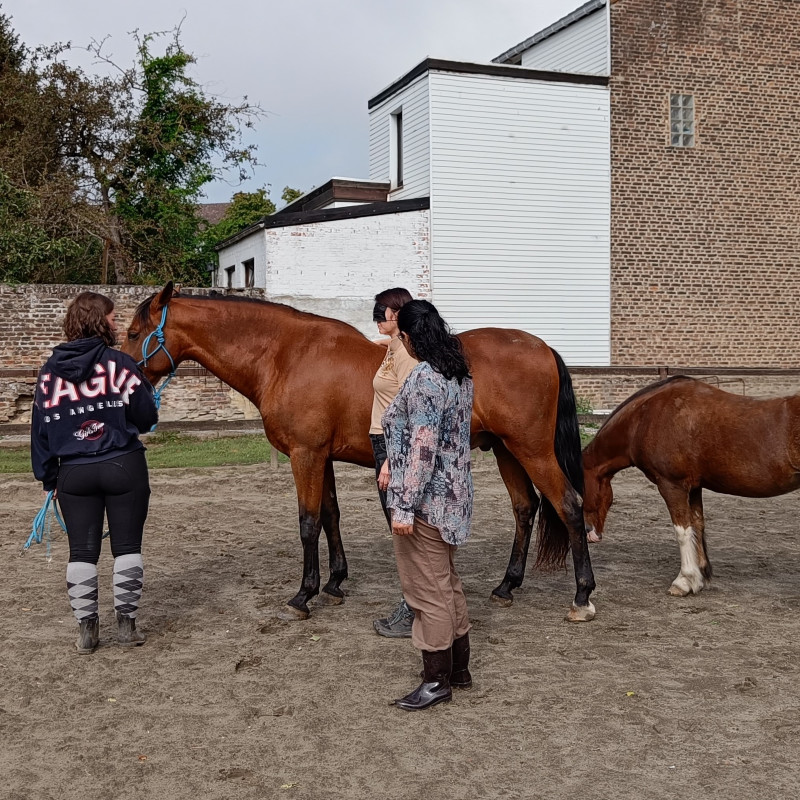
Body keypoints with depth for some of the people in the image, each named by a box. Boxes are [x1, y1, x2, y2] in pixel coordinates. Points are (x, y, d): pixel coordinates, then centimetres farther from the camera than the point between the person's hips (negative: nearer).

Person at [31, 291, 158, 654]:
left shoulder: (51, 370, 4)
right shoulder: (119, 363, -9)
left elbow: (40, 427, 5)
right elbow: (147, 417, -8)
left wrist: (48, 477, 12)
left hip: (74, 473, 3)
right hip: (124, 467, -3)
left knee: (82, 552, 10)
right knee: (127, 547, 8)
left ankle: (86, 628, 14)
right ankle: (126, 624, 12)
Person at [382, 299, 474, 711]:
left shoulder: (424, 379, -22)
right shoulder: (458, 374, 7)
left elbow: (421, 450, -25)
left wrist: (404, 508, -22)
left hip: (425, 501, -10)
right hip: (452, 496, 10)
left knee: (428, 591, 2)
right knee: (447, 584, 19)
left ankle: (437, 680, 14)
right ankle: (459, 668, 31)